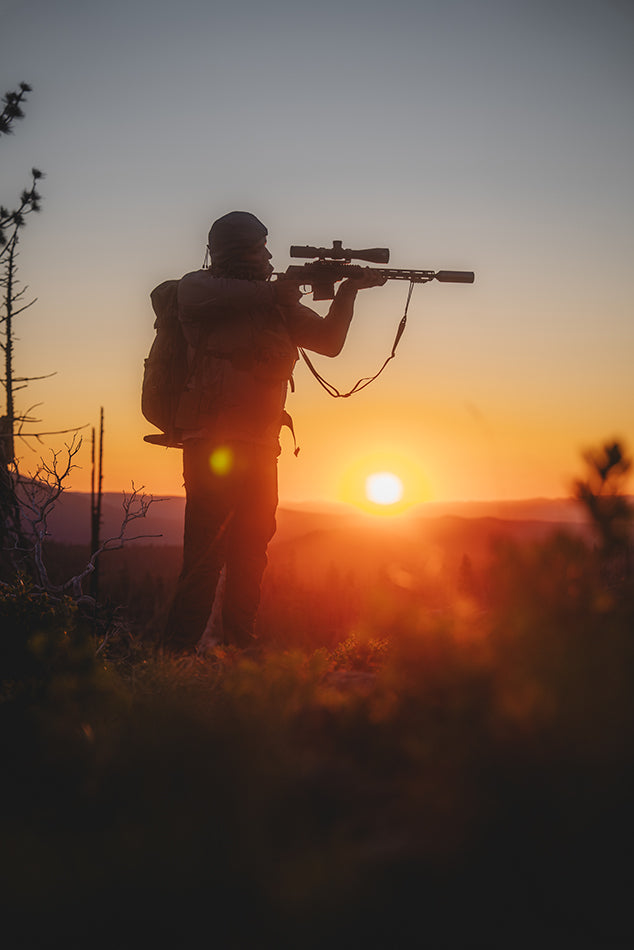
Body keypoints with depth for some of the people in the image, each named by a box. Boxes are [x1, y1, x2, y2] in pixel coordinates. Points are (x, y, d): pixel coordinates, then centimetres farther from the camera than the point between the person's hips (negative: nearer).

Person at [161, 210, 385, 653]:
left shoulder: (276, 302, 19)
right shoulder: (197, 286, 3)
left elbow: (329, 341, 17)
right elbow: (224, 296, -19)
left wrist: (348, 292, 4)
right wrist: (275, 291, -7)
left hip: (260, 448, 7)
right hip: (212, 443, -7)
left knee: (251, 550, 11)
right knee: (206, 551, -13)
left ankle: (240, 646, 19)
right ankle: (179, 651, -11)